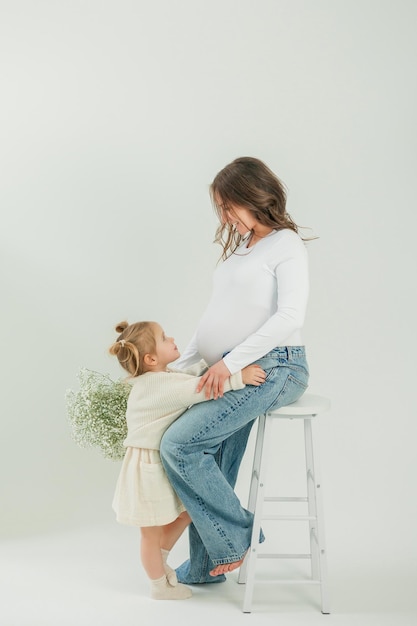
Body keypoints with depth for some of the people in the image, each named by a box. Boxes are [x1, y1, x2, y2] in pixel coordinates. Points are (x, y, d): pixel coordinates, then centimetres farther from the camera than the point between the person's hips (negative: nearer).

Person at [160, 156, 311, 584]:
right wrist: (178, 366, 15)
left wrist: (230, 361, -21)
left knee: (179, 444, -17)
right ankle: (206, 566, 19)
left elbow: (290, 316, -18)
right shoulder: (239, 248, 20)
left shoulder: (286, 245, -4)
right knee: (213, 469, 6)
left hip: (272, 368, -8)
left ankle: (236, 537, -4)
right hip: (232, 373, 8)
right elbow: (216, 321, 22)